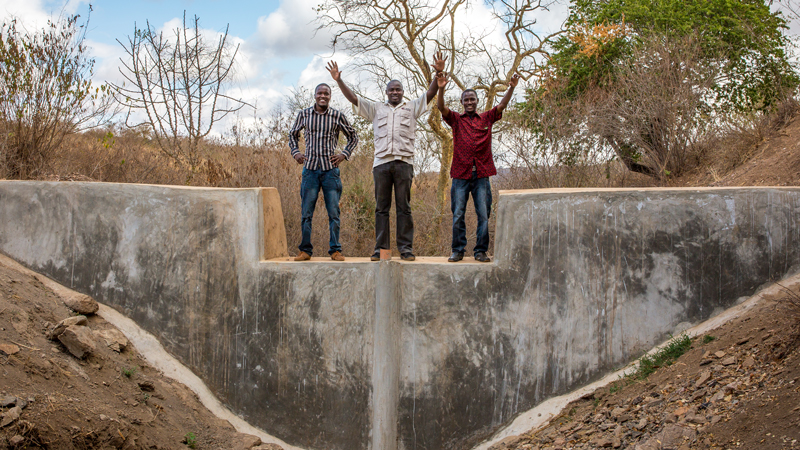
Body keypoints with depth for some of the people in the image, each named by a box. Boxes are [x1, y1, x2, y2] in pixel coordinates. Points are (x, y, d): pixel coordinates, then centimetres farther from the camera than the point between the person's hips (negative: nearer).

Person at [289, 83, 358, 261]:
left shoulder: (337, 116, 2)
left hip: (330, 169, -1)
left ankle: (335, 250, 7)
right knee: (306, 212, 1)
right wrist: (295, 152, 8)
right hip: (310, 168, 1)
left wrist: (344, 154, 2)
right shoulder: (304, 114, 6)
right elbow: (293, 134, 22)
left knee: (333, 212, 0)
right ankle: (305, 250, 9)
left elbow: (353, 136, 14)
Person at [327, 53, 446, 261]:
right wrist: (339, 80, 4)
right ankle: (380, 249, 5)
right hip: (381, 162, 1)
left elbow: (430, 94, 6)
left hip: (403, 162, -1)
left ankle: (406, 248, 2)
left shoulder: (412, 107, 16)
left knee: (404, 207, -1)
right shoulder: (376, 108, 19)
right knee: (381, 208, 2)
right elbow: (353, 98, 14)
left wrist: (438, 73, -7)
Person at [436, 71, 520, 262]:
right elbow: (441, 107, -5)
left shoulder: (487, 118, 13)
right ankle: (457, 250, 9)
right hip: (461, 174, -1)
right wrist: (441, 89, -22)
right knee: (458, 215, 1)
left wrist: (511, 88, -9)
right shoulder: (456, 120, 9)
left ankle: (481, 251, 7)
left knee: (484, 215, -1)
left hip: (481, 175, 1)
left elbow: (502, 105, 6)